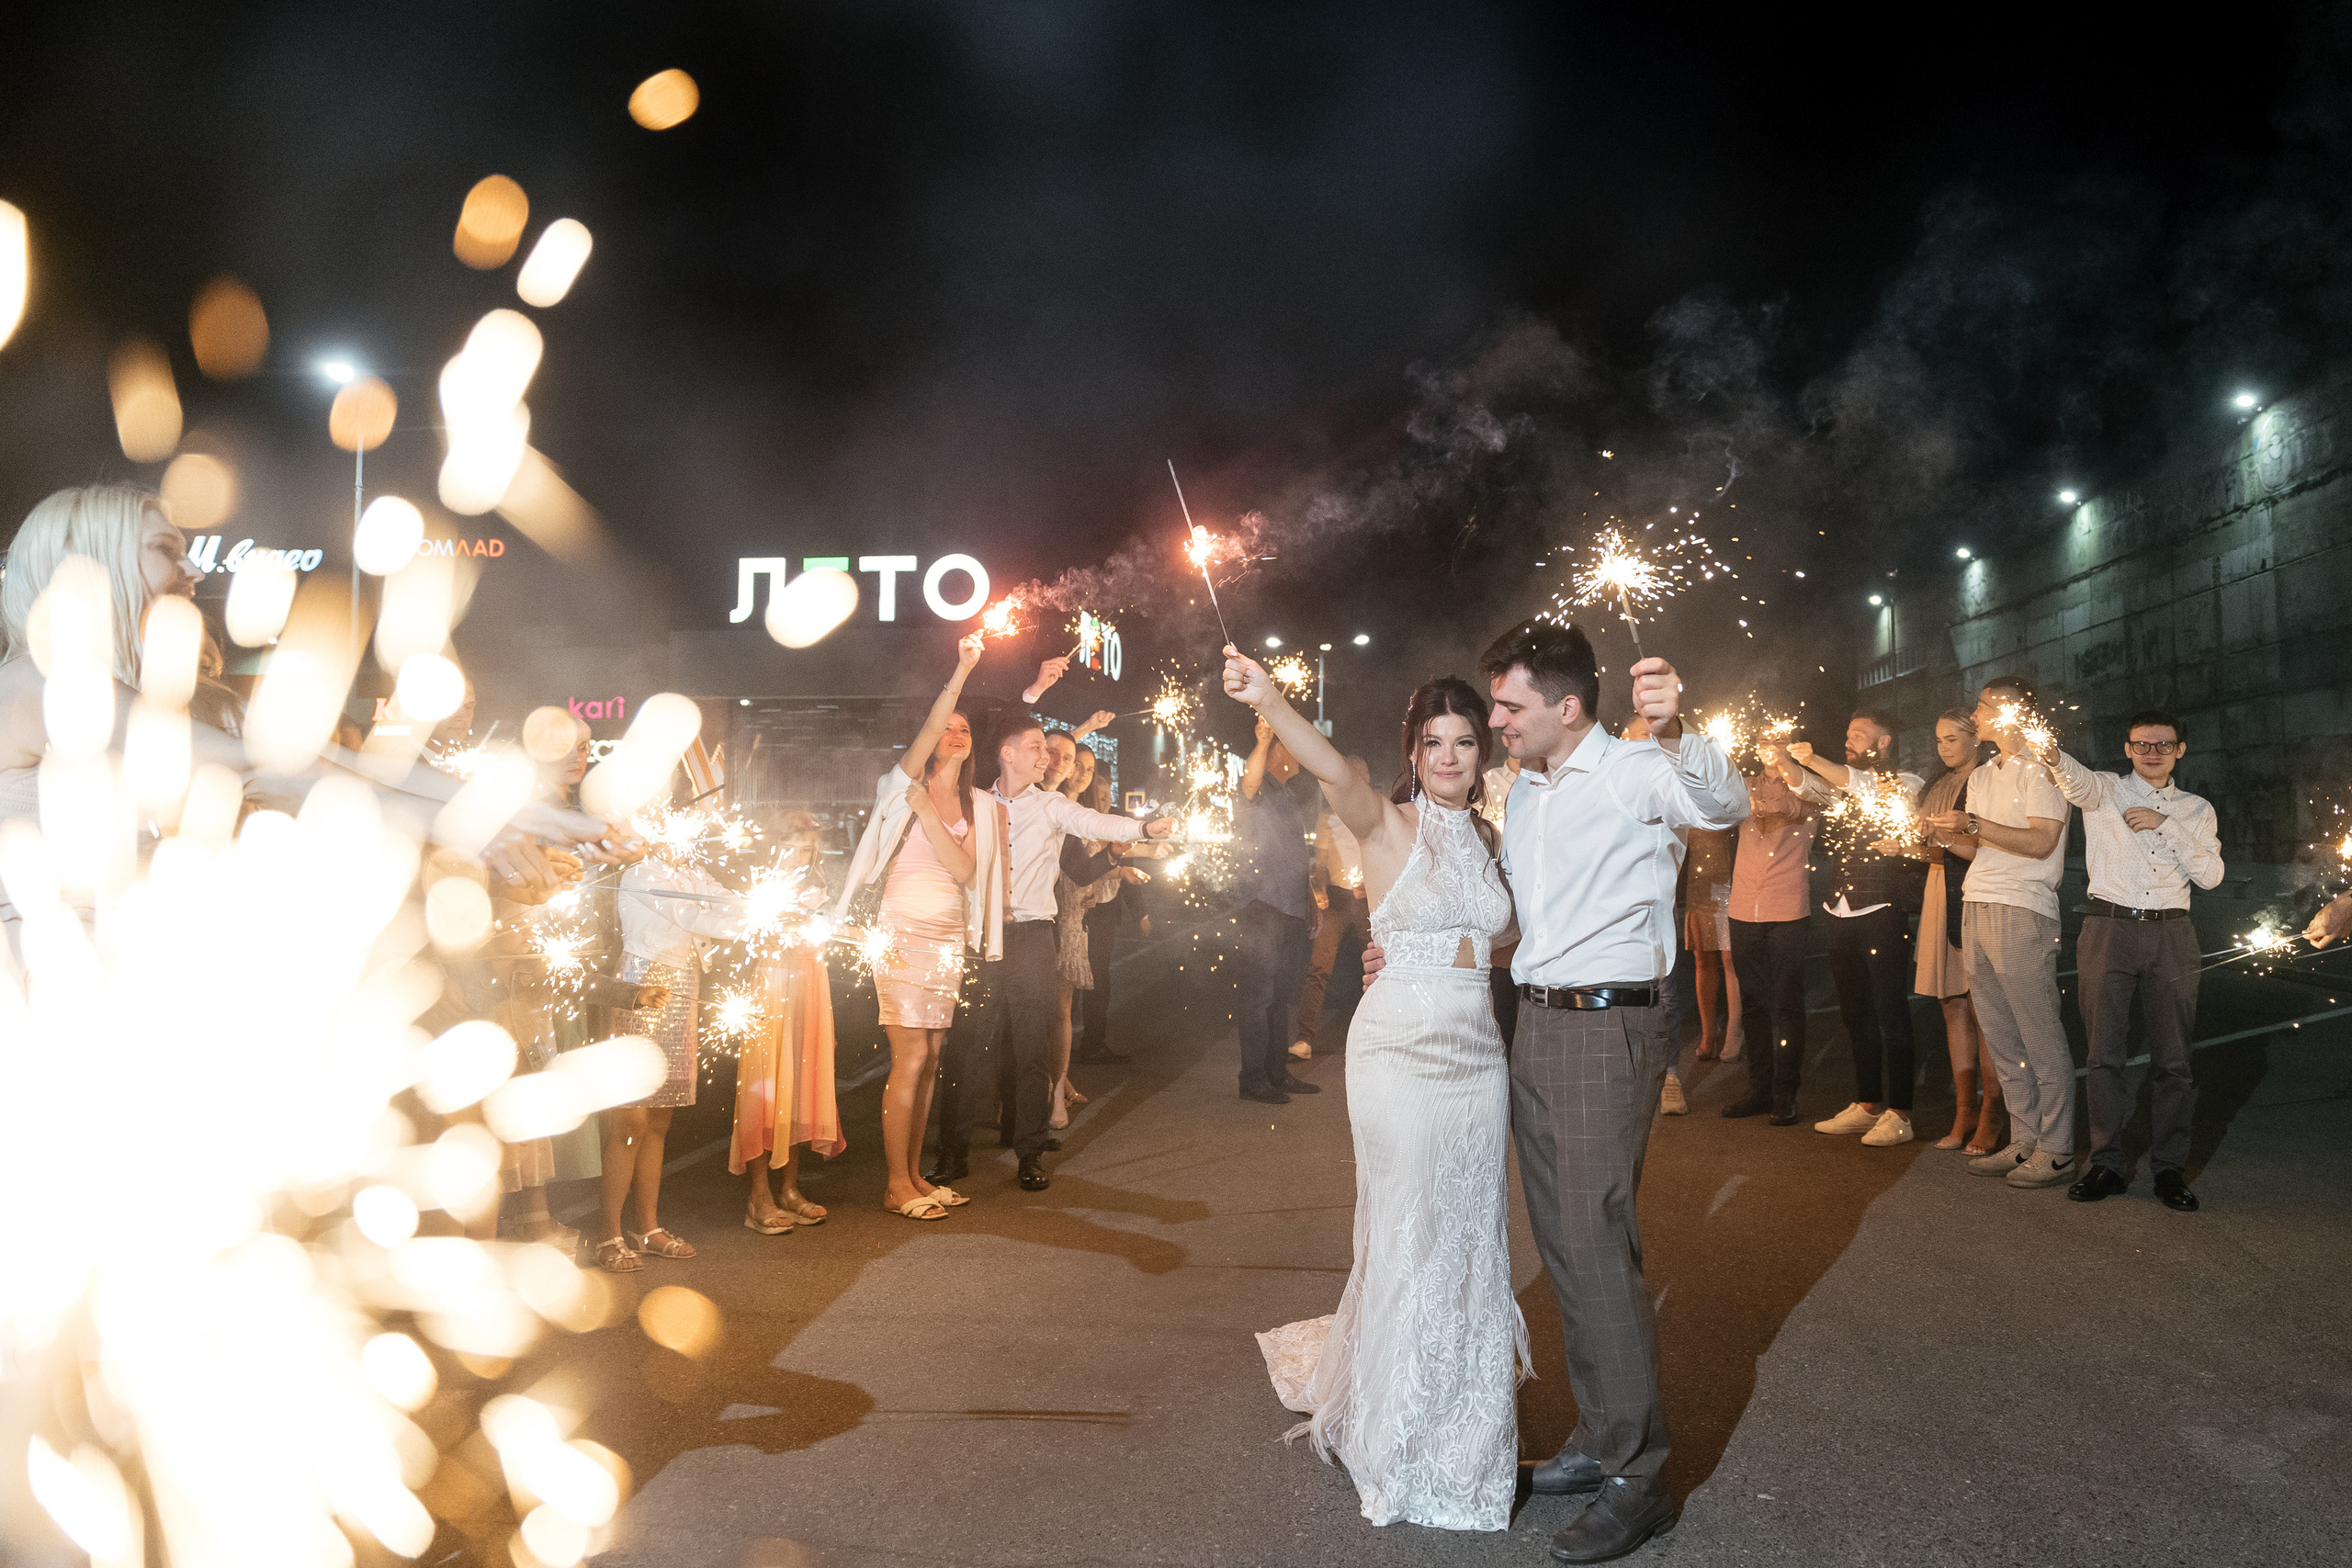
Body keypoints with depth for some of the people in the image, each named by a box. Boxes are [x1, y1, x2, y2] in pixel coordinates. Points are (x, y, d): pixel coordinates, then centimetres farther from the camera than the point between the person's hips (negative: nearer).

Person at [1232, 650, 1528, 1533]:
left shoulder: (1487, 836, 10)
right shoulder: (1388, 824, -8)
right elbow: (1332, 771, -30)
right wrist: (1266, 700, -48)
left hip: (1477, 1047, 6)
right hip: (1400, 1045, -5)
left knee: (1473, 1235, 13)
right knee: (1410, 1235, 3)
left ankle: (1467, 1435, 34)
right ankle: (1402, 1448, 24)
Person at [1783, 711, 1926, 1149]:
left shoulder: (1907, 785, -1)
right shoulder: (1845, 786, 18)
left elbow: (1869, 789, -19)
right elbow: (1807, 786, 2)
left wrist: (1814, 760, -26)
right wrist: (1780, 756, -16)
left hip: (1882, 911, -7)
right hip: (1842, 912, 7)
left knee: (1890, 1013, -5)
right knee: (1855, 1013, 12)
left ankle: (1898, 1113, -1)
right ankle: (1867, 1105, 20)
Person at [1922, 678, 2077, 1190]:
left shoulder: (2041, 768, -4)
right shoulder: (1982, 775, 22)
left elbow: (2040, 841, -14)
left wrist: (1973, 824, -17)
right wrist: (1945, 834, 5)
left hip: (2021, 912, -8)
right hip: (1976, 908, 8)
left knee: (2040, 1037, -4)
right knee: (2000, 1036, 8)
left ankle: (2056, 1151, 0)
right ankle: (2024, 1142, 14)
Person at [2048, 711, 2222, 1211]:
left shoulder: (2196, 809, 14)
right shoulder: (2105, 790, 7)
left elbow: (2210, 876, 2)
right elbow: (2077, 779, -19)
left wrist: (2165, 825, -7)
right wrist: (2052, 755, -42)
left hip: (2171, 932, 2)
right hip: (2109, 927, -2)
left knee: (2172, 1058, 3)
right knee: (2104, 1053, 0)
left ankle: (2169, 1168, 12)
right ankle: (2106, 1165, 7)